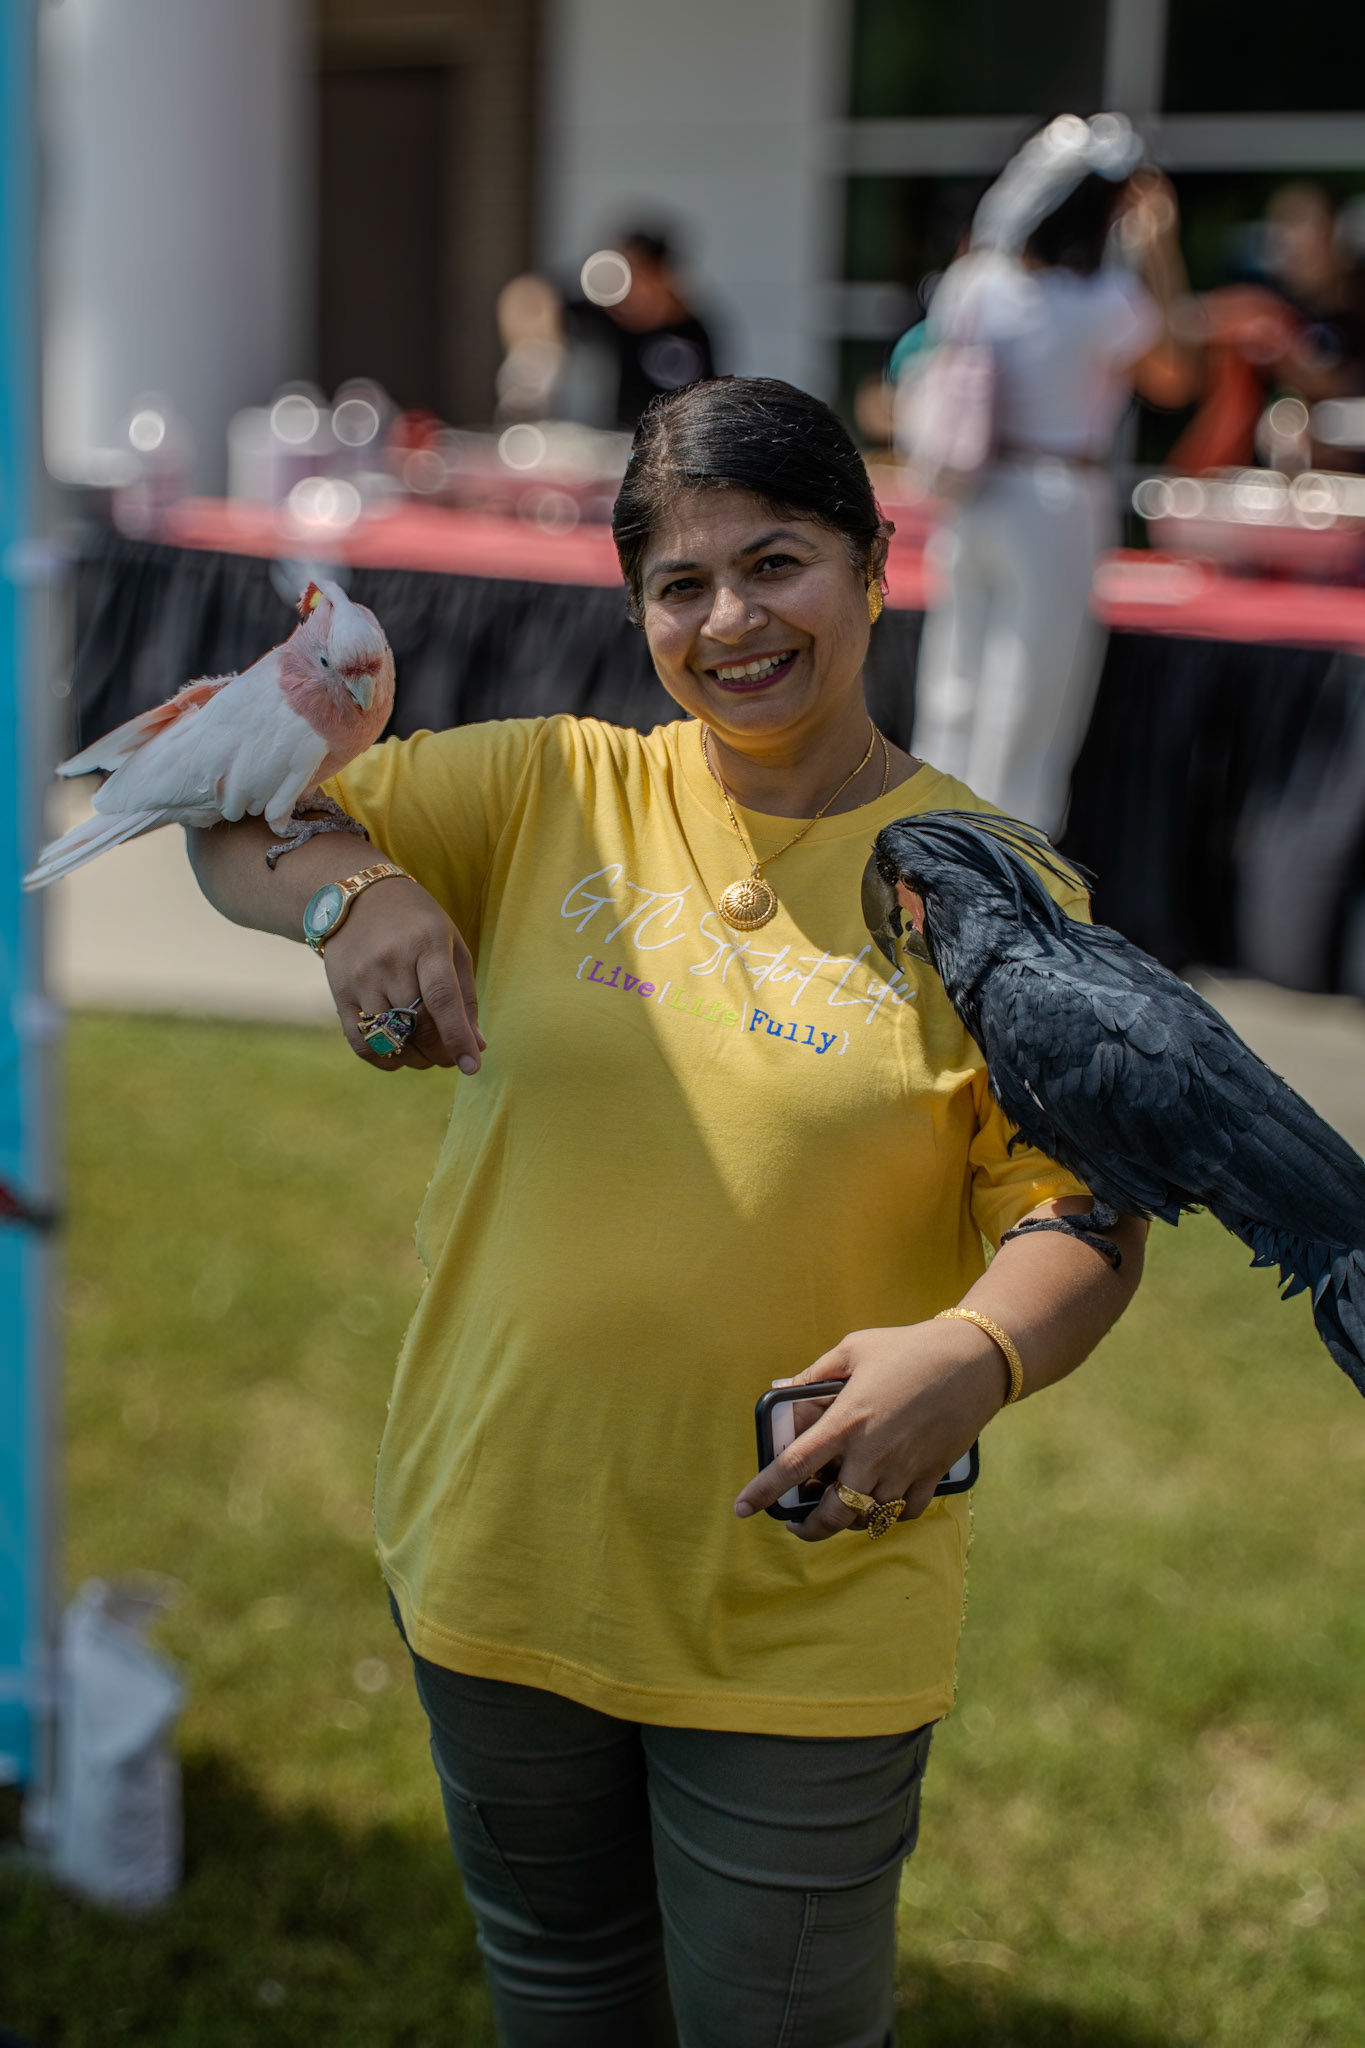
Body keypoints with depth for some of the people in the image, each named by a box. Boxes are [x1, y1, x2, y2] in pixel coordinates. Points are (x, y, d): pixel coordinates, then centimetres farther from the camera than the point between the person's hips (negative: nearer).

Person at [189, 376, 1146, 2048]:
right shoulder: (548, 795, -1)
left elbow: (1083, 1213, -11)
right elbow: (238, 820, -1)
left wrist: (979, 1354, -33)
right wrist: (353, 890, -24)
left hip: (805, 1615, -2)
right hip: (502, 1552, 3)